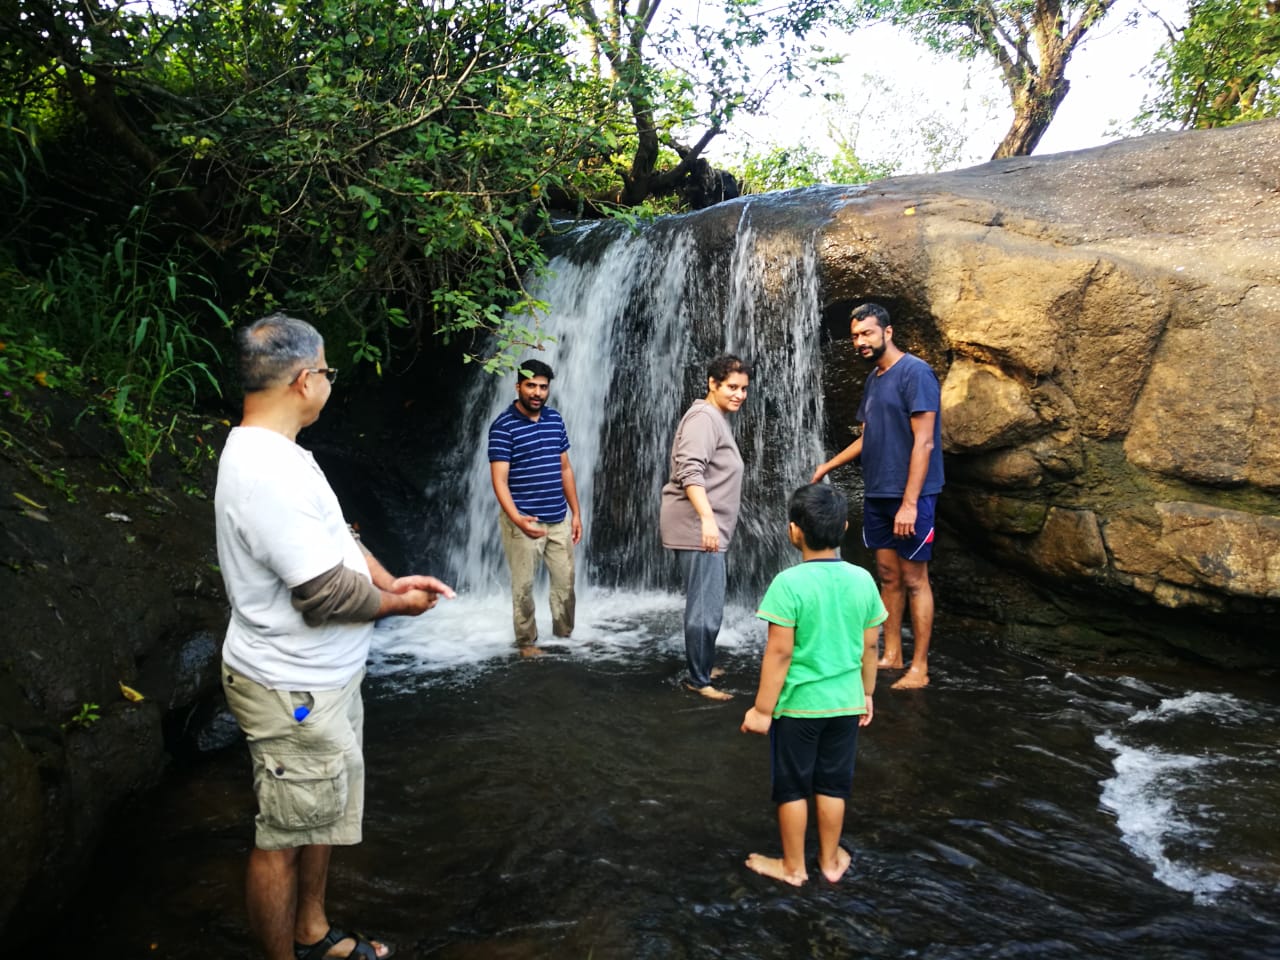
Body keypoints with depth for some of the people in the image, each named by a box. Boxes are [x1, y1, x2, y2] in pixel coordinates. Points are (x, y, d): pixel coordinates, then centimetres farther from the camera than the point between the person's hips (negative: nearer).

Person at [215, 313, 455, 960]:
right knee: (284, 837, 7)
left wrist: (390, 580, -1)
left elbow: (334, 537, 13)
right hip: (292, 693, -11)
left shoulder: (267, 451, 6)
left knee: (321, 814, 25)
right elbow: (326, 596, -28)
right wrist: (400, 604, -11)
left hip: (320, 677, 11)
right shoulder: (270, 472, -29)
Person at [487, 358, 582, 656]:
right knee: (524, 586, 5)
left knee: (565, 581, 13)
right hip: (524, 521, -6)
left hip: (559, 520, 6)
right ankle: (526, 641, 21)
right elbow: (499, 480, -17)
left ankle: (564, 636, 30)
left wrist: (576, 513, 11)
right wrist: (518, 520, -29)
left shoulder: (555, 420, 7)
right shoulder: (503, 426, -12)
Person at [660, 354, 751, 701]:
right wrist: (707, 518, -34)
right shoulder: (704, 417, -13)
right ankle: (698, 680, 2)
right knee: (706, 607, -6)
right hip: (697, 526, -11)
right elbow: (690, 471, -26)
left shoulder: (717, 418, 20)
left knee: (705, 604, 18)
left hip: (705, 526, 11)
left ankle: (703, 666, 30)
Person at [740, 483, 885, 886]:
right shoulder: (862, 580, -5)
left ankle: (793, 866, 26)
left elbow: (779, 652, -19)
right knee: (833, 785, 19)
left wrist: (762, 709, -11)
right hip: (845, 702, 5)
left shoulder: (788, 583, -21)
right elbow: (869, 646, 3)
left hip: (798, 704, -4)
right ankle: (830, 860, 33)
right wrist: (866, 693, 17)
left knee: (792, 787, 12)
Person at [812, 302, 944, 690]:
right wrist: (830, 465, 21)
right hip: (876, 494, 8)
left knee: (913, 578, -2)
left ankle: (919, 668, 6)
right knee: (887, 575, 12)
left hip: (909, 496, -8)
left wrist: (910, 502, -22)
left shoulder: (915, 373, -13)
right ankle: (891, 655, 21)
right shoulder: (873, 379, 13)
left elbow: (924, 442, -18)